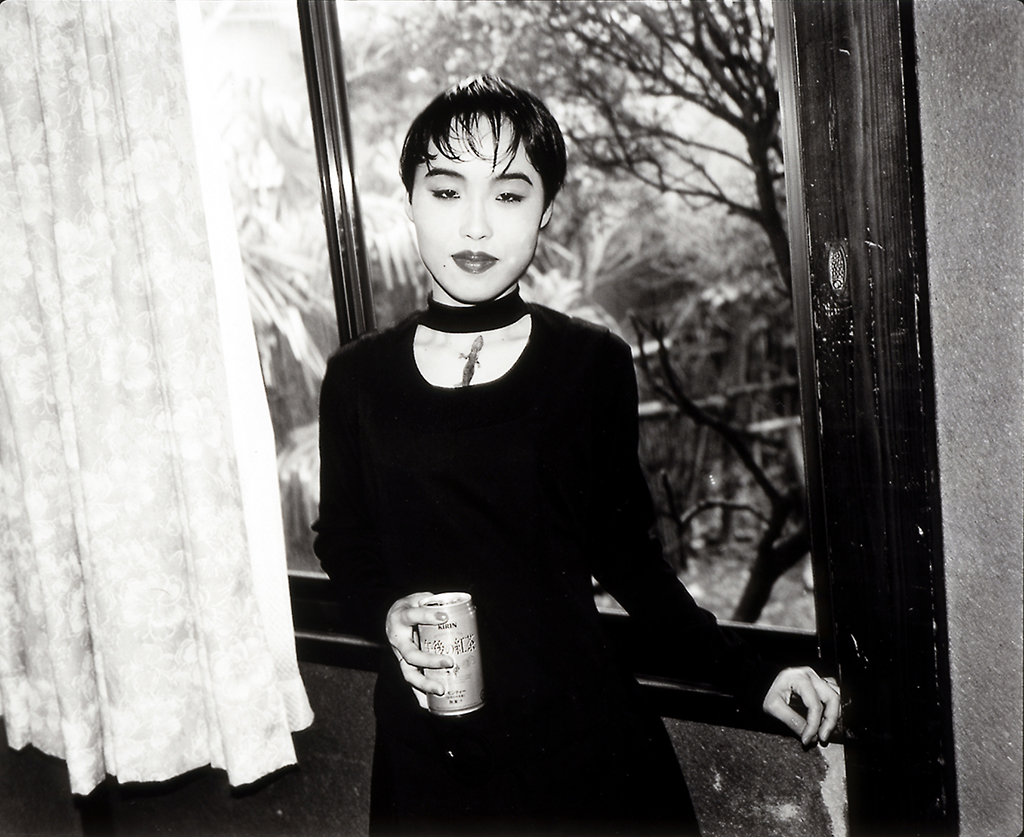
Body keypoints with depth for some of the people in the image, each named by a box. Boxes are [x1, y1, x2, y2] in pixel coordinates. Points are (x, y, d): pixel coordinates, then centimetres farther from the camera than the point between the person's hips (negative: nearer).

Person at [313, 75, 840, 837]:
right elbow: (343, 542, 10)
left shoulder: (593, 364, -6)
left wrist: (751, 676, -2)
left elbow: (625, 553, 2)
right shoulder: (358, 377, -3)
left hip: (580, 725, -1)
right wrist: (387, 615, -10)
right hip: (428, 740, 1)